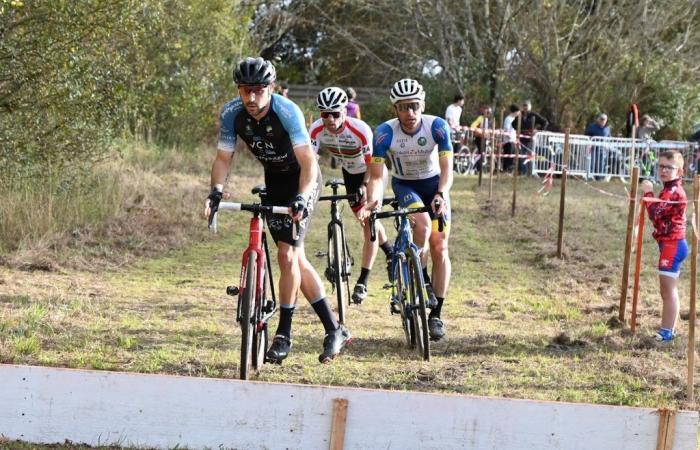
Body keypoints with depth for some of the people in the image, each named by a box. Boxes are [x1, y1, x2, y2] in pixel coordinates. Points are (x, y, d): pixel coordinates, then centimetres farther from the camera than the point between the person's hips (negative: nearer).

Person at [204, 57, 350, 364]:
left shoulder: (287, 112, -31)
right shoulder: (232, 114, -18)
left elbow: (308, 161, -37)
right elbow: (223, 158, -12)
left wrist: (302, 198, -52)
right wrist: (216, 190, -31)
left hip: (302, 179, -6)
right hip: (274, 180, 6)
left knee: (287, 253, -15)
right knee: (295, 258, 5)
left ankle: (284, 335, -4)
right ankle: (334, 330, 13)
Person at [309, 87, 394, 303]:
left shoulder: (360, 130, -36)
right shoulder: (317, 130, -25)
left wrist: (365, 187, -46)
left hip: (372, 173, -5)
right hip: (350, 173, 5)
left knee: (368, 222, -12)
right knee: (366, 220, 17)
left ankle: (363, 282, -8)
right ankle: (389, 251, 46)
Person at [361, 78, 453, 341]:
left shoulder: (437, 127, -24)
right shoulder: (385, 132, -24)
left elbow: (447, 168, -27)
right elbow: (376, 175, -23)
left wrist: (441, 195, -46)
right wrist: (373, 200, -43)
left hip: (434, 185, 1)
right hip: (404, 186, -1)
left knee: (439, 249, -6)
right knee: (423, 223, -33)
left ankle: (435, 315, 5)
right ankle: (422, 279, -10)